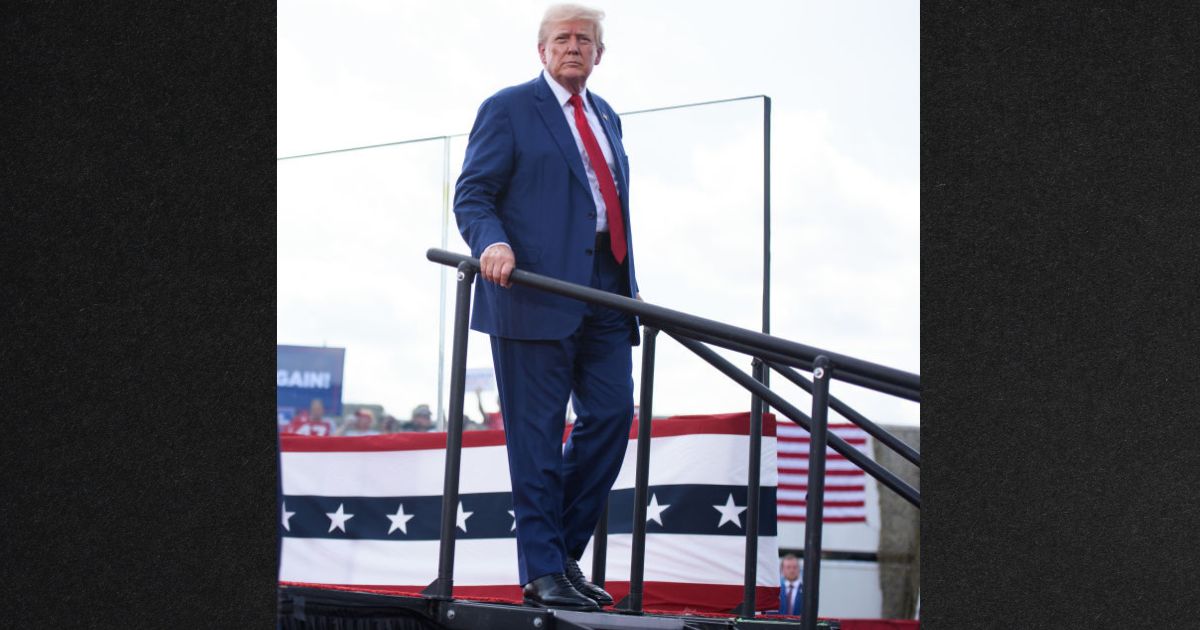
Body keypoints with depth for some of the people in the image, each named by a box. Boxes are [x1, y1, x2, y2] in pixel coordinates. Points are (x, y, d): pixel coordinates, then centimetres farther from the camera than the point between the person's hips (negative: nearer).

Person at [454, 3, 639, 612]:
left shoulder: (607, 118, 22)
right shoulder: (508, 109, 2)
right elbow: (472, 194, -4)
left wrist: (630, 285, 16)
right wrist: (492, 243, -24)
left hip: (604, 293, 6)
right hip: (536, 289, -6)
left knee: (612, 413, -1)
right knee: (537, 433, -4)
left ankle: (564, 551, 11)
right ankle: (542, 572, 0)